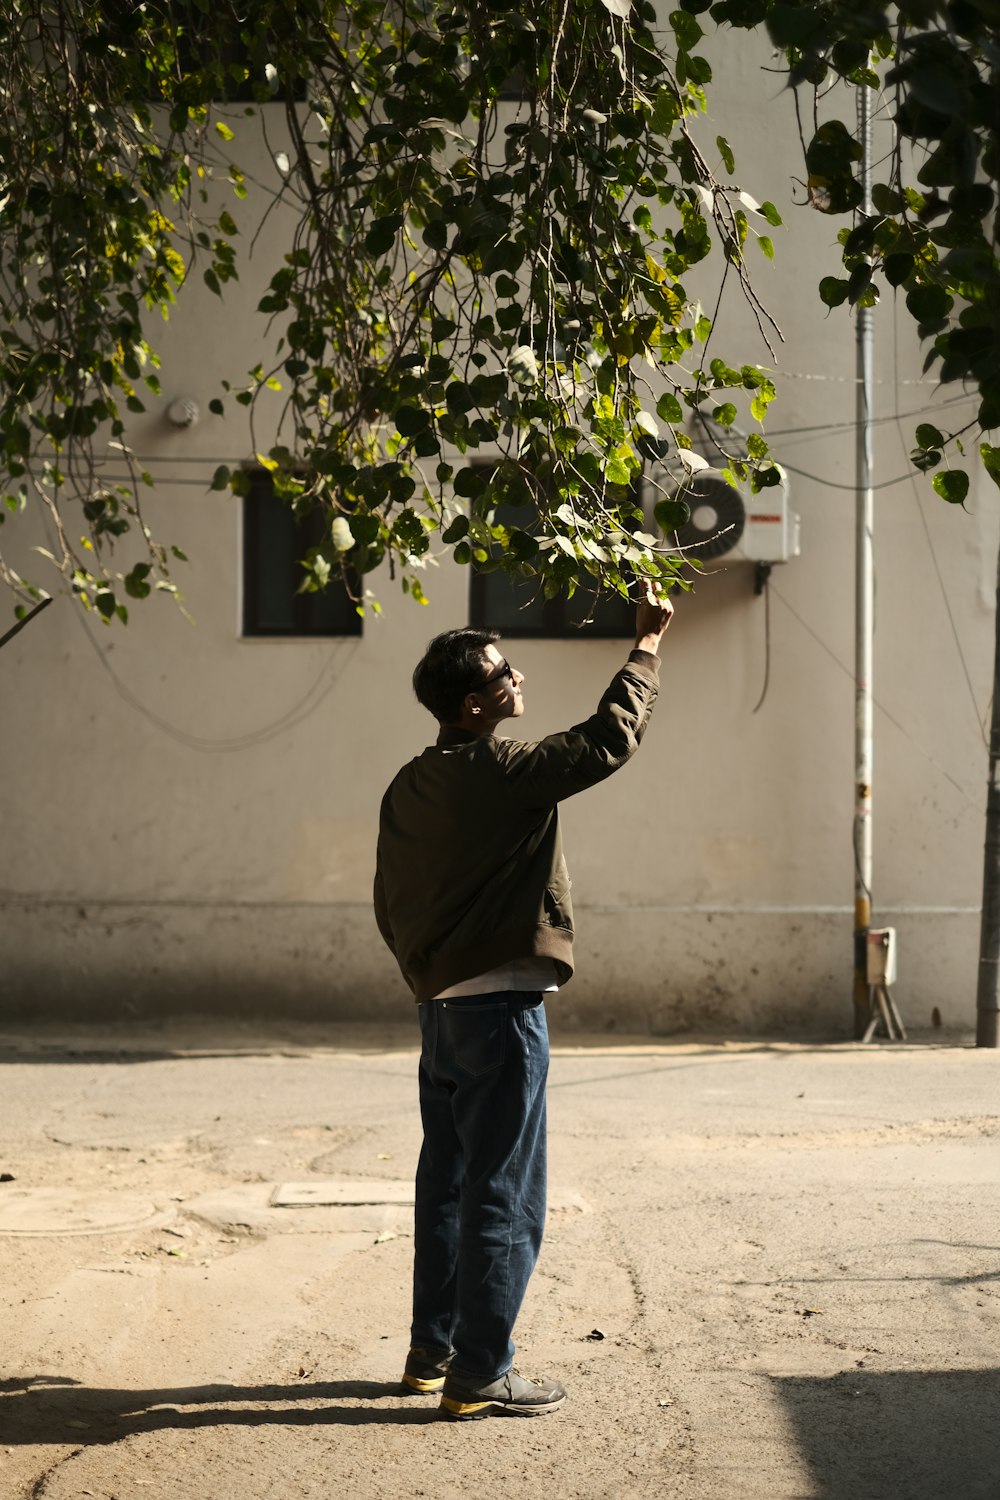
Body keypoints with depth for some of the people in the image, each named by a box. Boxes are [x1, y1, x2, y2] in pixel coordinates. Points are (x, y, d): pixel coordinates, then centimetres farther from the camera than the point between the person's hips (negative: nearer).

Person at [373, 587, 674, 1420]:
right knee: (505, 1199, -3)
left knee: (447, 1185, 17)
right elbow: (608, 739, -18)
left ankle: (433, 1352, 25)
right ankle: (479, 1376, 1)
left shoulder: (409, 787, 10)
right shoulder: (503, 770, -16)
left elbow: (389, 905, 15)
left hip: (441, 1004, 9)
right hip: (501, 1008, -9)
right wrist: (647, 644, -8)